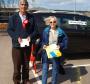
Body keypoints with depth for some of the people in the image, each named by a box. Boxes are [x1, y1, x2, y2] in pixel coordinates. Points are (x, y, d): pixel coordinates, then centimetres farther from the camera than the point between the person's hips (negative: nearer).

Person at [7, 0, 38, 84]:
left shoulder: (31, 17, 3)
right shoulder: (13, 17, -1)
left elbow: (34, 30, 4)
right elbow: (9, 30, -2)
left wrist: (30, 37, -14)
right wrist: (17, 38, -16)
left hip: (27, 45, 2)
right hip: (16, 45, -2)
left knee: (26, 64, 15)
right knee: (17, 65, 3)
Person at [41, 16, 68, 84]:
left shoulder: (60, 31, -4)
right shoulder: (46, 30, -2)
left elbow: (65, 40, 2)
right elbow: (42, 40, 5)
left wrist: (60, 45, -13)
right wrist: (43, 45, -14)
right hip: (46, 52, 0)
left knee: (55, 68, 13)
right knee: (45, 68, 8)